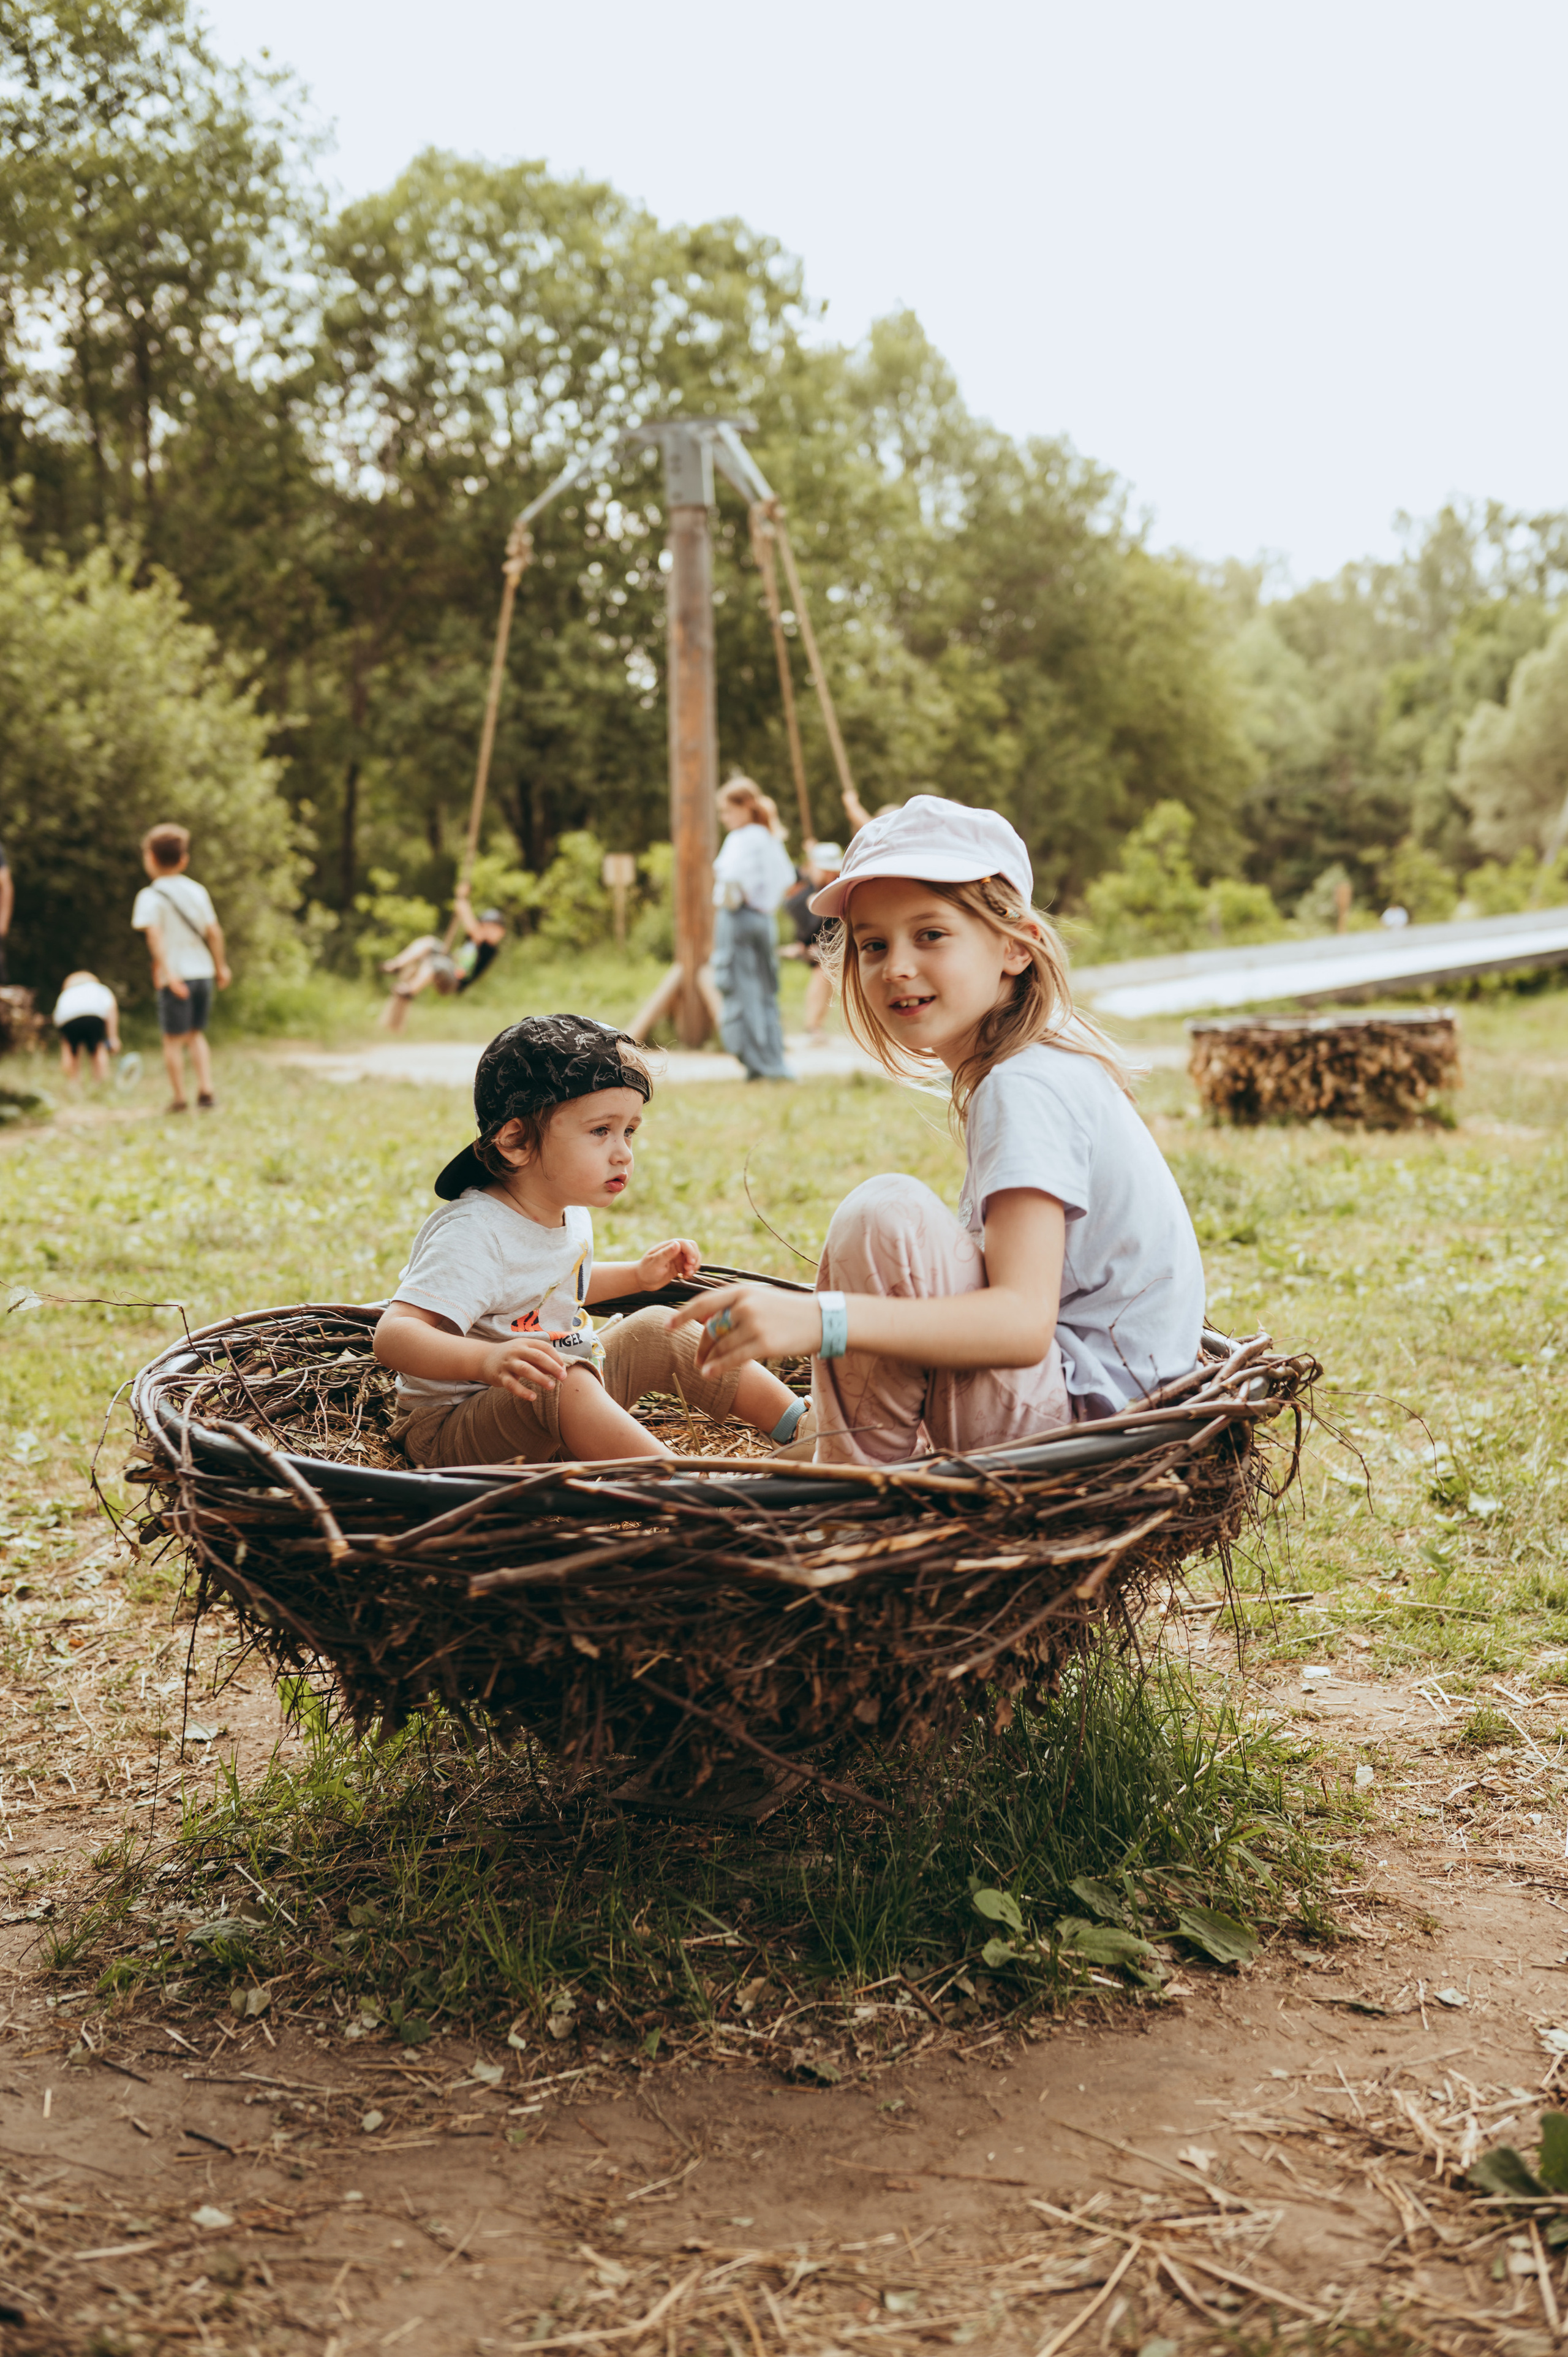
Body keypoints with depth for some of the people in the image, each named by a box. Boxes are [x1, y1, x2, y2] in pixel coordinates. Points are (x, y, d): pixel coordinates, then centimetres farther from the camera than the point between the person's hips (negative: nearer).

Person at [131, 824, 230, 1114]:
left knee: (173, 1039, 5)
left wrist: (167, 971, -24)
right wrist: (221, 967, 18)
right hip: (203, 970, 5)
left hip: (176, 976, -5)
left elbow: (155, 934, -19)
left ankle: (178, 1097, 7)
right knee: (196, 1034, 18)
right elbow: (214, 931, 9)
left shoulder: (151, 896, -7)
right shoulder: (198, 891, 8)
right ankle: (206, 1089, 9)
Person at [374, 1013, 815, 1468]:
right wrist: (487, 1360, -52)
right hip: (452, 1432, -9)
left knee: (654, 1331, 7)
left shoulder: (570, 1214, 4)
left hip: (558, 1416, 10)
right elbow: (392, 1335, -38)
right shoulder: (474, 1236, -27)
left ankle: (798, 1426, 14)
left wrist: (638, 1275, 19)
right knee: (558, 1381, -35)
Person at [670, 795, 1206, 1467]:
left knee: (885, 1214, -28)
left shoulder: (1028, 1088, -20)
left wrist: (822, 1320, -40)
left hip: (1085, 1408, -11)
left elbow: (1023, 1322, -30)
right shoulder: (1052, 1068, 12)